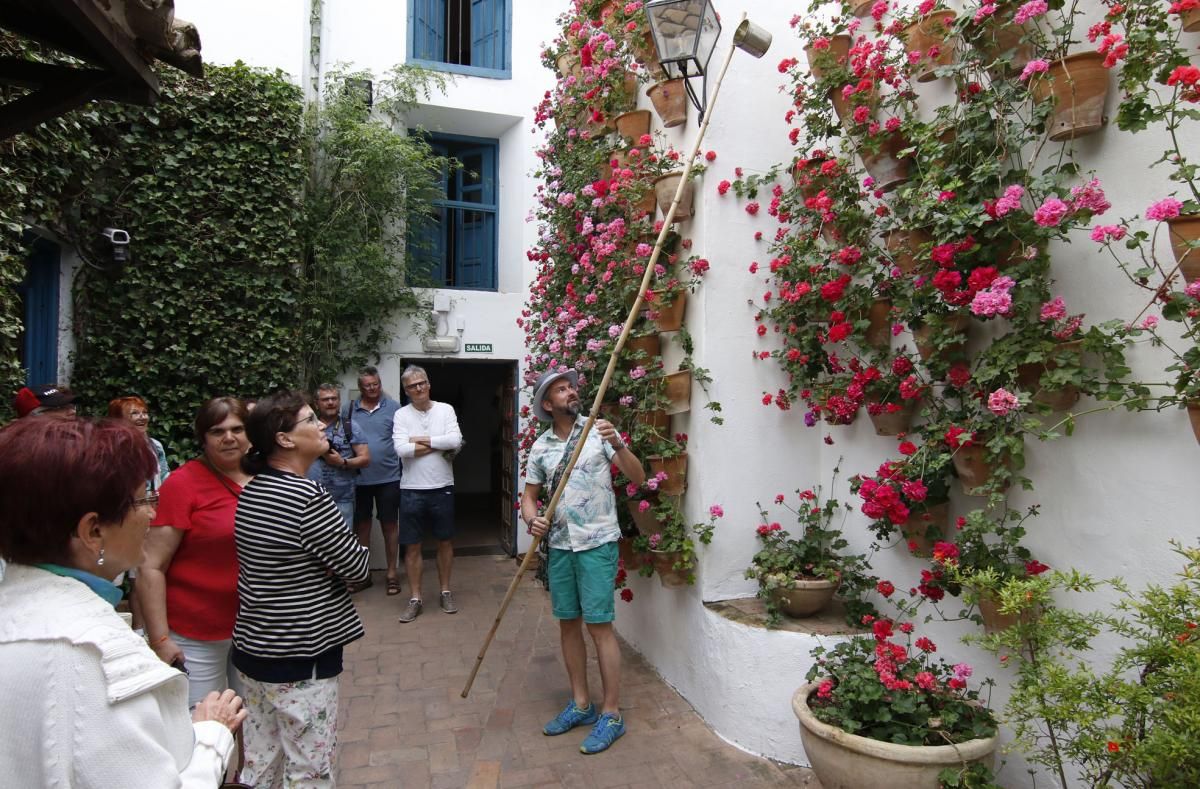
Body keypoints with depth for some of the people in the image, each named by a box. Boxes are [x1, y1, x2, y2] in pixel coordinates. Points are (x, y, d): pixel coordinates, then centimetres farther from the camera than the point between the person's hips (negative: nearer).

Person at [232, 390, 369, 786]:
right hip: (300, 657, -8)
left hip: (253, 646, 8)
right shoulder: (309, 497, -23)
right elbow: (356, 566, -14)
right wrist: (357, 550, 6)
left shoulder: (251, 490, 3)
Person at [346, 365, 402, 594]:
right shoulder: (350, 409, 4)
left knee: (389, 524, 8)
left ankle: (392, 573, 20)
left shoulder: (393, 408, -3)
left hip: (388, 478, -2)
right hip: (358, 478, 2)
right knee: (361, 524, 13)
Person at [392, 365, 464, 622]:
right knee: (412, 546, 7)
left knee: (445, 542, 13)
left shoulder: (445, 409, -1)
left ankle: (445, 592, 29)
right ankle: (415, 599, 20)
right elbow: (401, 449, -16)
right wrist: (440, 445, -12)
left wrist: (421, 440, -13)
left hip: (442, 488, 1)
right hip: (412, 490, -1)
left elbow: (456, 440, -16)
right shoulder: (402, 415, -2)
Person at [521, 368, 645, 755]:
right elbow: (529, 495, 13)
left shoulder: (598, 430, -5)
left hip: (597, 543, -5)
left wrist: (617, 444, -25)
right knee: (568, 623, 12)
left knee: (600, 626, -3)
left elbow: (638, 478, -9)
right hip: (559, 545, 5)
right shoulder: (540, 447, 6)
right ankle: (580, 704, 28)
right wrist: (531, 518, -9)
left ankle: (611, 715, 11)